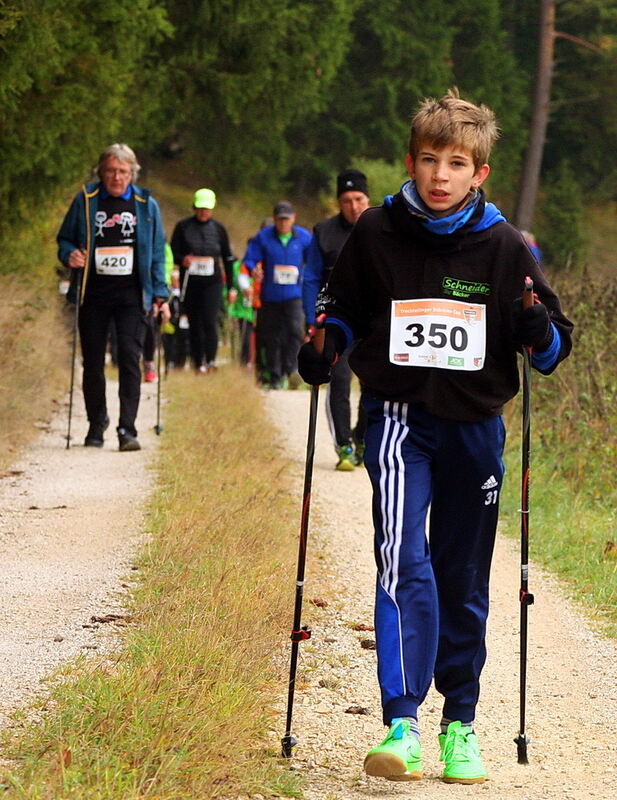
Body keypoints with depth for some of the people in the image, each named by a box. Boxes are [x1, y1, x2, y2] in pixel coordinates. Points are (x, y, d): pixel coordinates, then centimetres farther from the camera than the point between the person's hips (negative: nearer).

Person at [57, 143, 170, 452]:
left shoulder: (146, 205, 7)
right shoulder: (85, 201, 5)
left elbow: (157, 254, 9)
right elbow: (65, 238, 12)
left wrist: (160, 295, 3)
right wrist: (69, 255, -11)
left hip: (131, 293, -1)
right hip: (94, 293, 1)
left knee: (129, 359, -12)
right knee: (92, 362, 6)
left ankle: (127, 429, -13)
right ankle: (96, 424, 23)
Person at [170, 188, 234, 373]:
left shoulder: (218, 229, 8)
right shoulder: (183, 226, 4)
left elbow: (227, 258, 14)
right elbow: (173, 252, 3)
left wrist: (231, 285, 11)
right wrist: (182, 259, -21)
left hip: (212, 281, -1)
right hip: (190, 282, 1)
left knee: (210, 320, -16)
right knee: (194, 323, 4)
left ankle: (211, 361, -20)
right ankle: (198, 363, 11)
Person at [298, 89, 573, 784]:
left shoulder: (503, 247, 0)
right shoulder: (377, 233, -1)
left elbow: (554, 345, 6)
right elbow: (341, 309, 14)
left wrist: (538, 331, -16)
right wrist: (323, 346, -7)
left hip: (475, 428, 2)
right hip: (400, 420, -2)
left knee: (463, 582, 10)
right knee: (404, 567, -18)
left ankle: (460, 723, 24)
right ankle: (401, 725, -24)